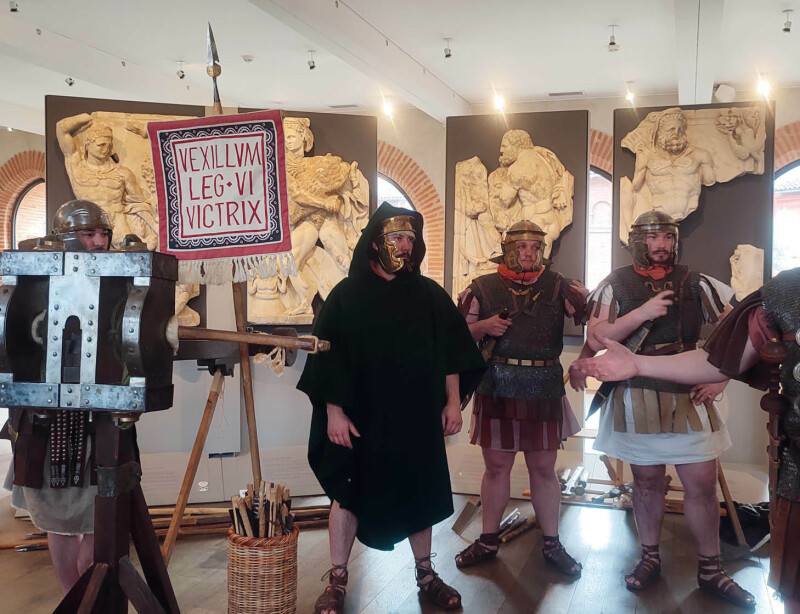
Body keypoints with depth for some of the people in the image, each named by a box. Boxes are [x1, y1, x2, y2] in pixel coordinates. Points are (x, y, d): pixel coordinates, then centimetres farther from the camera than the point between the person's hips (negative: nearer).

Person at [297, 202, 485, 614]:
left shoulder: (430, 295, 2)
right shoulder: (347, 295, -5)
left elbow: (450, 354, 6)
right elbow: (328, 358, -7)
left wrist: (452, 402, 1)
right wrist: (334, 412, -12)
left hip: (418, 417, 2)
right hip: (362, 417, -2)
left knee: (418, 491, 13)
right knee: (348, 492, 6)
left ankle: (425, 573, 31)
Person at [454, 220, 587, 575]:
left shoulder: (558, 286, 5)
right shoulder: (482, 288, 4)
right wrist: (483, 326, -12)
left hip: (544, 392, 0)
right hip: (496, 390, 0)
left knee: (544, 468, 10)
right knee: (496, 466, 9)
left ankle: (551, 543, 24)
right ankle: (488, 540, 25)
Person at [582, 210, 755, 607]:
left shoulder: (696, 284, 3)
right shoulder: (616, 284, -1)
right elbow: (595, 339, -10)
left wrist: (720, 377, -4)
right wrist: (642, 313, -19)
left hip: (688, 396, 1)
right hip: (636, 398, -1)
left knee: (702, 483, 3)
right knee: (647, 482, 11)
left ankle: (710, 570, 20)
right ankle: (650, 559, 28)